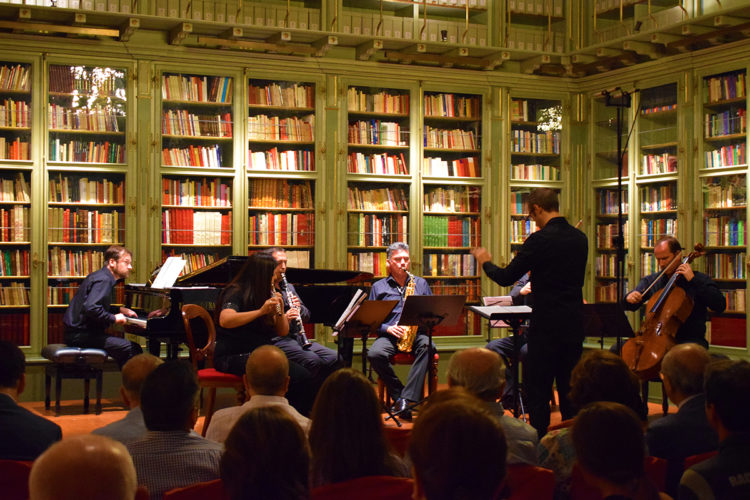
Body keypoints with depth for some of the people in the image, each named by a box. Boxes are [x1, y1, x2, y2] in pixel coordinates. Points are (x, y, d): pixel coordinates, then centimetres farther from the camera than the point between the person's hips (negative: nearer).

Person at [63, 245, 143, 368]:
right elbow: (90, 308, -29)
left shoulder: (101, 276, 17)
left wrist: (120, 310, 19)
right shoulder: (103, 280, -15)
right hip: (81, 334, -10)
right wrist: (114, 318, -18)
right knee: (132, 349, -20)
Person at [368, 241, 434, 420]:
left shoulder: (421, 283, 19)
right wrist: (387, 328, -9)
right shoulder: (378, 287, 15)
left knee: (428, 347, -36)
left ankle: (405, 398, -40)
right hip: (389, 335, 0)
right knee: (374, 354, -33)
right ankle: (400, 396, -23)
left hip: (417, 333, 0)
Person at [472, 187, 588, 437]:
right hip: (574, 325, 7)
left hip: (546, 326, -7)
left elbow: (505, 278, -10)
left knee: (538, 391, 1)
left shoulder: (540, 240, -15)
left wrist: (485, 262, 9)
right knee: (569, 390, 14)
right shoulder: (580, 238, 7)